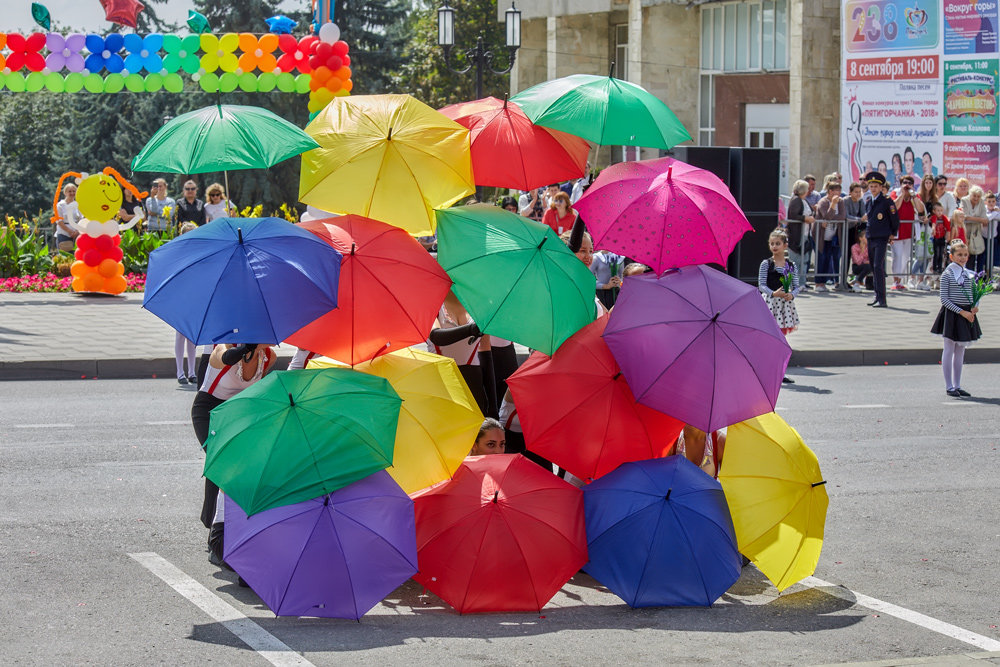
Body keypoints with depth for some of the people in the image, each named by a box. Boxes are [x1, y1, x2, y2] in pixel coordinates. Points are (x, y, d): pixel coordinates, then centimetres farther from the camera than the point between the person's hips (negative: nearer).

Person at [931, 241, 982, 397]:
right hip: (951, 314, -6)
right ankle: (949, 386, 5)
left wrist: (974, 307, -5)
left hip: (966, 314, 6)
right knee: (949, 349, 0)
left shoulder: (969, 274, 8)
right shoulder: (947, 275, -9)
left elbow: (972, 295, 17)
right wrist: (961, 312, -18)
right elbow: (944, 298, -12)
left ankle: (957, 385, 17)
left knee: (960, 351, 11)